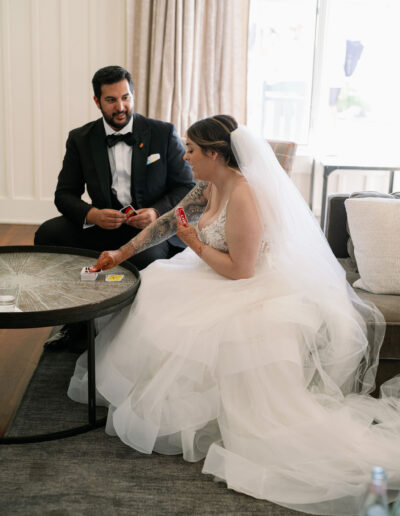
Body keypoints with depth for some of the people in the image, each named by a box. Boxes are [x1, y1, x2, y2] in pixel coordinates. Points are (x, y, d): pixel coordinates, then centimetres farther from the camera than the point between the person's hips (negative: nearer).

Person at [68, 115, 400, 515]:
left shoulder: (243, 197, -26)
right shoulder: (210, 186, 2)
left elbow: (240, 270, -26)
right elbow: (169, 220, 10)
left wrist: (197, 245, -13)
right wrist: (122, 253, 9)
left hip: (254, 293, -10)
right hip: (228, 282, 10)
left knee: (176, 323, -18)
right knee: (153, 296, 6)